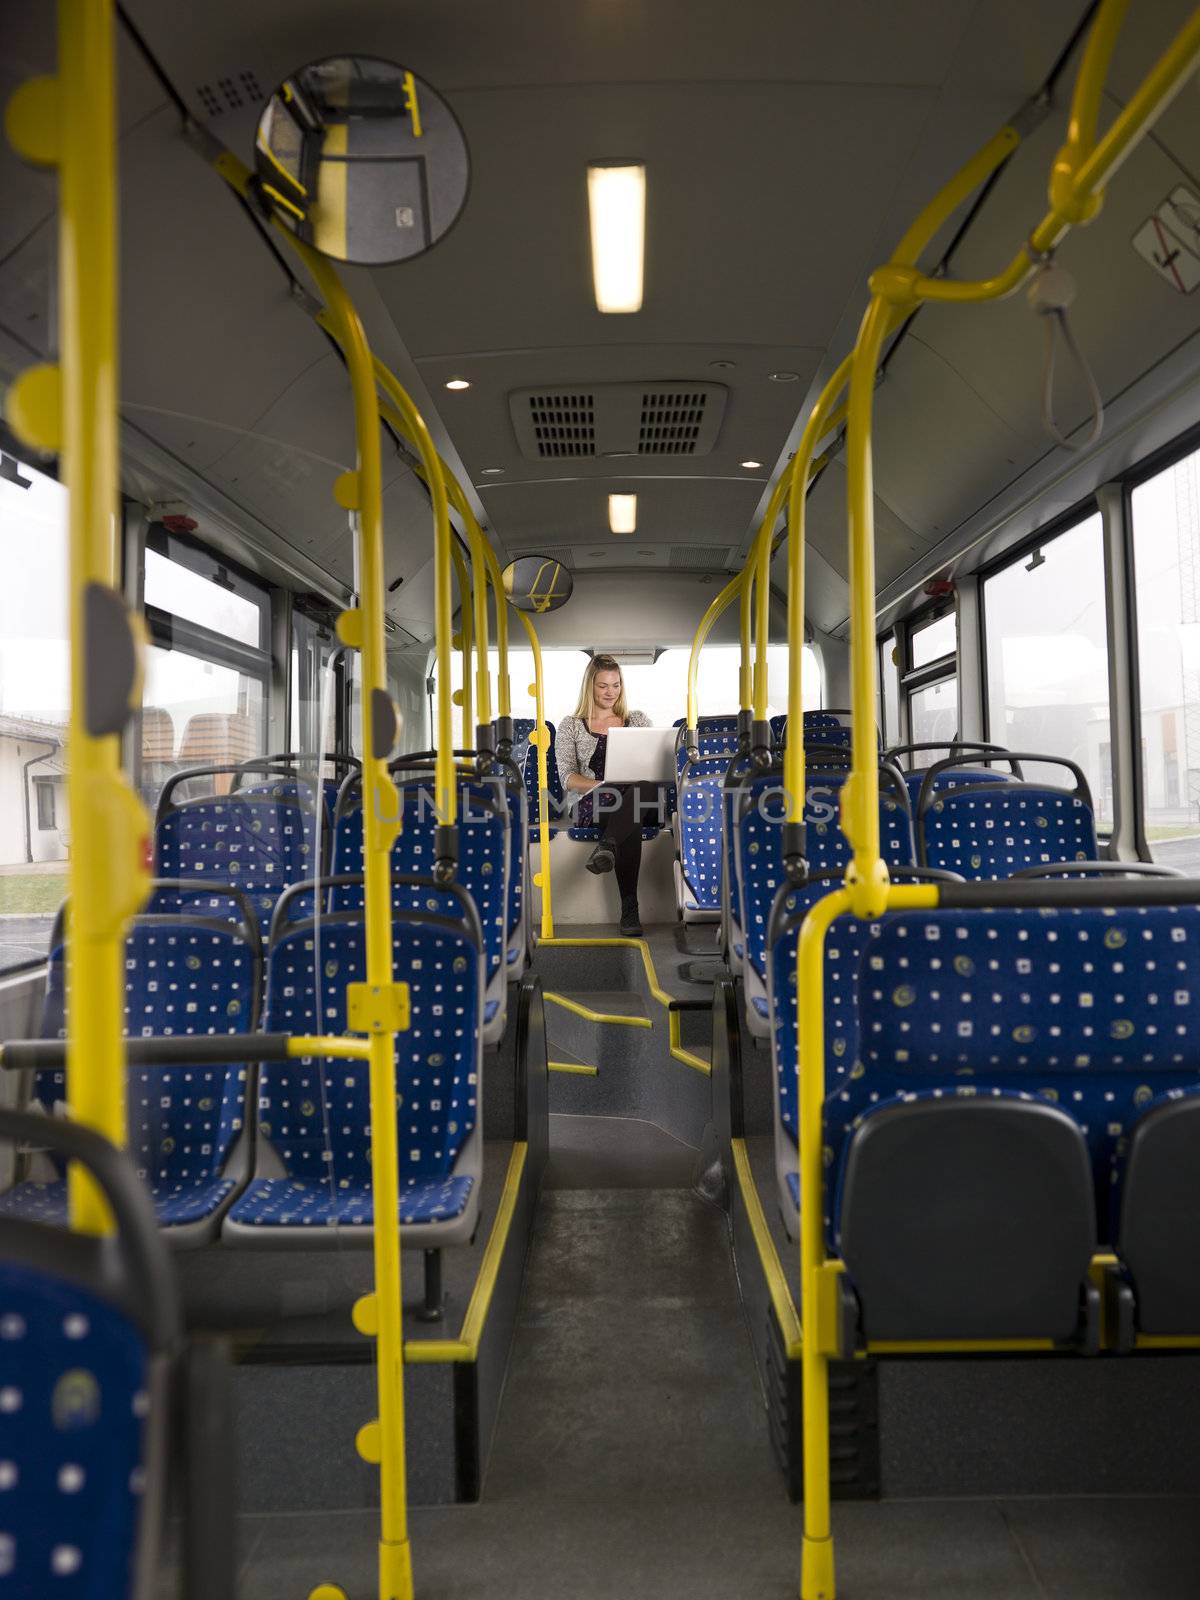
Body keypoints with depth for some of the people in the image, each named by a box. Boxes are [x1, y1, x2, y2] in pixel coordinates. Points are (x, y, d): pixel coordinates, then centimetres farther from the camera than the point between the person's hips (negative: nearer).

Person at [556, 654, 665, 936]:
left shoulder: (638, 720, 22)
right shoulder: (571, 726, 15)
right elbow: (568, 777, 3)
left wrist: (646, 780, -12)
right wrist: (601, 785, -17)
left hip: (643, 801, 2)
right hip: (592, 804, -2)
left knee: (647, 785, -39)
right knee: (631, 817, -42)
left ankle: (607, 847, -55)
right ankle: (629, 910, -47)